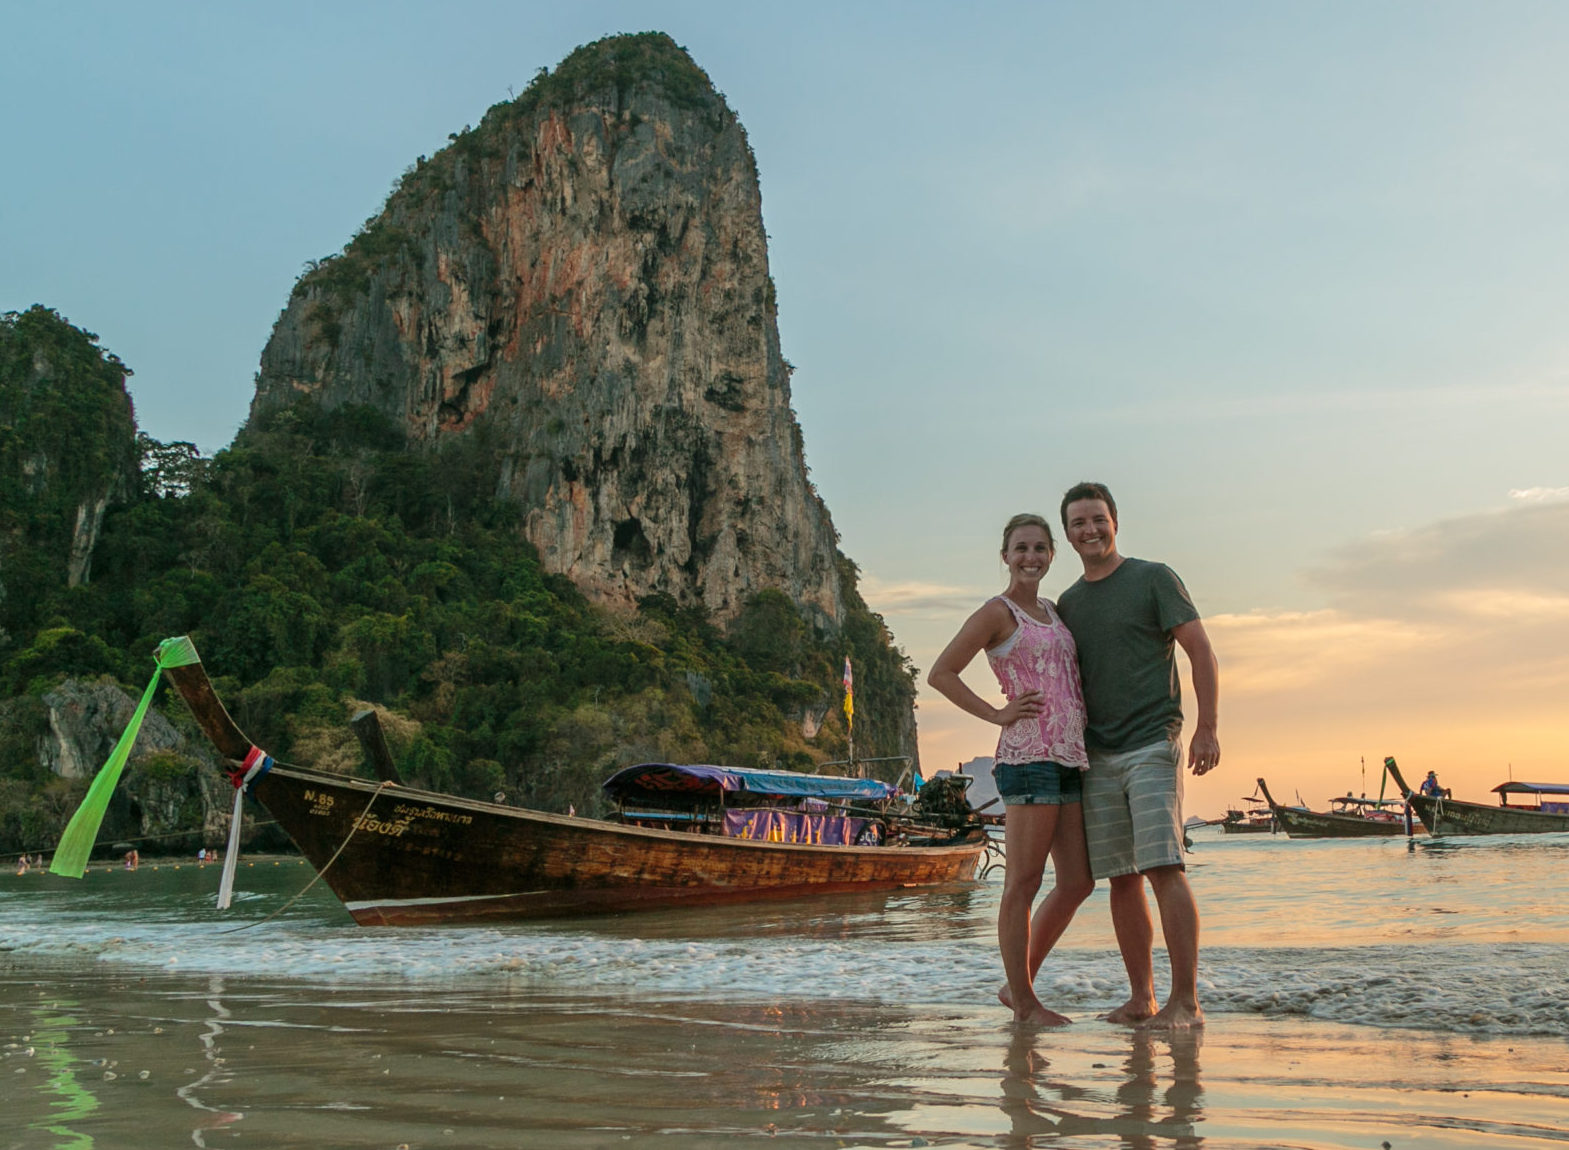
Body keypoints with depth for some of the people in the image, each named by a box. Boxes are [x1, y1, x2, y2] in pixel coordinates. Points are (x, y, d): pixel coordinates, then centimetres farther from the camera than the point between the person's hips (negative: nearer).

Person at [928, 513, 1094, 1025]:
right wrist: (998, 714, -9)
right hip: (1028, 757, -8)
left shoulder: (1053, 612, 20)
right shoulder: (998, 612, -2)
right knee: (1023, 882, -2)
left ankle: (1019, 984, 21)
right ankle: (1023, 1002, 8)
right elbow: (940, 673, -8)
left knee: (1078, 881, 8)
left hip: (1070, 758, 8)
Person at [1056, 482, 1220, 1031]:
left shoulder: (1154, 578, 2)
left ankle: (1185, 1000, -9)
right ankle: (1140, 998, 12)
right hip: (1097, 757, 5)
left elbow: (1201, 651, -4)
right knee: (1122, 878, 5)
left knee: (1164, 867, -13)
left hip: (1152, 747, -5)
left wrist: (1207, 728, -13)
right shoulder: (1067, 605, 16)